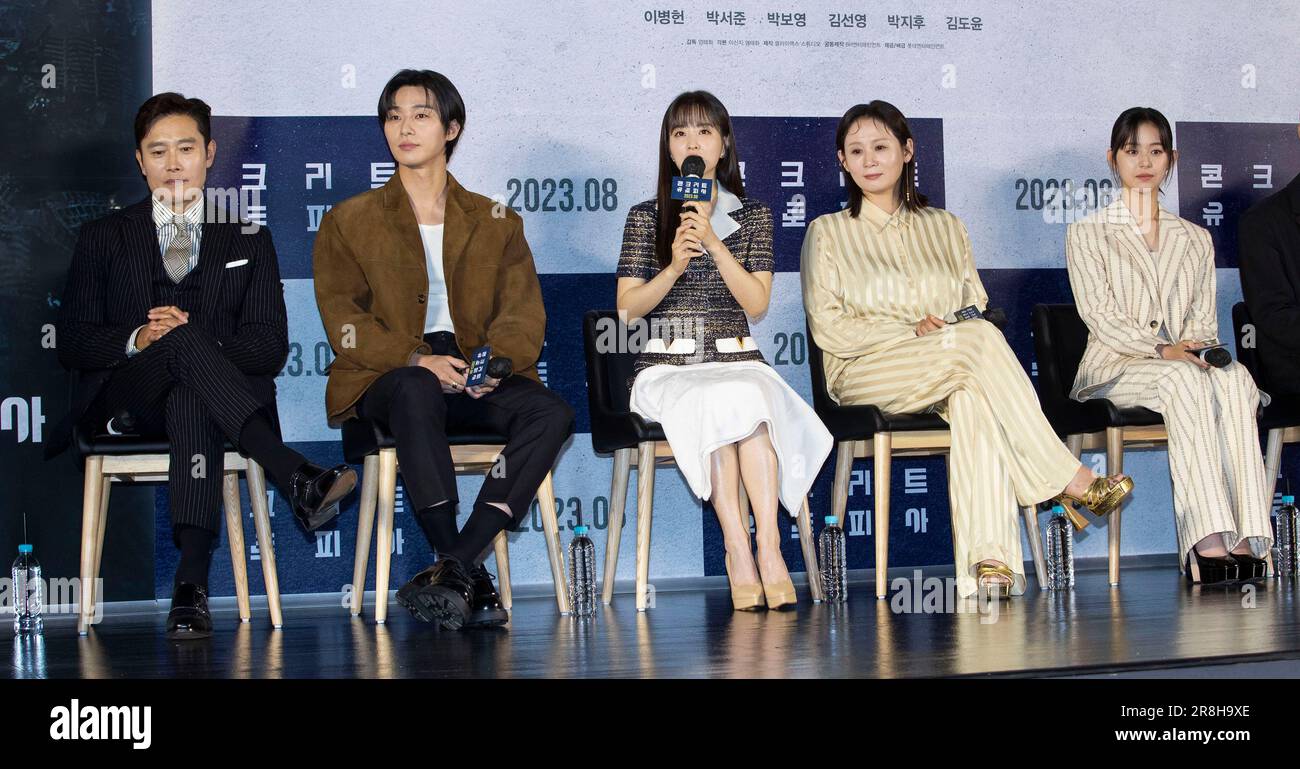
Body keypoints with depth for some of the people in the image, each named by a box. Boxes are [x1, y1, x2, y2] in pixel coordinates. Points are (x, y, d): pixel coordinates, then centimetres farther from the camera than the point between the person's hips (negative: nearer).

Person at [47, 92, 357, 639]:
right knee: (186, 340, -36)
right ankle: (299, 482, -51)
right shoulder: (104, 237, 19)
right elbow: (71, 343, 8)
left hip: (204, 395, 1)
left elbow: (271, 347, 6)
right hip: (123, 401, -1)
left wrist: (192, 338, -13)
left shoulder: (248, 240, 20)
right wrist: (138, 340, -13)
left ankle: (192, 581, -52)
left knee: (191, 398, -40)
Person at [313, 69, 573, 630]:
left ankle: (454, 568, -36)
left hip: (478, 377, 2)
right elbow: (344, 321, 1)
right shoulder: (348, 222, 15)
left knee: (550, 411, -29)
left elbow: (523, 314, 7)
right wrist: (417, 360, -17)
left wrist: (499, 360, -17)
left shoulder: (496, 224, 20)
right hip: (384, 379, -2)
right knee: (416, 391, -39)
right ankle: (470, 579, -42)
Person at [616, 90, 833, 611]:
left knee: (746, 398, -36)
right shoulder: (646, 217, 10)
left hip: (737, 362, 1)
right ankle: (761, 556, -36)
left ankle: (755, 552, -40)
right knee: (715, 402, -36)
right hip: (666, 368, -1)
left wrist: (714, 242, -10)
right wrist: (674, 266, -12)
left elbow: (757, 304, 1)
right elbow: (627, 309, 4)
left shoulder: (752, 216, 12)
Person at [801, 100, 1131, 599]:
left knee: (974, 395, -37)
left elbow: (977, 307, 17)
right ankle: (1068, 481, -33)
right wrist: (914, 330, -11)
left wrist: (966, 327, -8)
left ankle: (988, 559, -49)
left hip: (956, 370, 3)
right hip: (865, 372, -3)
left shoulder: (945, 227, 22)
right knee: (979, 339, -32)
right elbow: (828, 328, 0)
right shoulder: (828, 232, 11)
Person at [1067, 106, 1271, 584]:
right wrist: (1162, 350, -17)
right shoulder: (1087, 235, 10)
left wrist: (1196, 348, -9)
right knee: (1184, 379, -39)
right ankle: (1210, 542, -51)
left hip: (1186, 364, 3)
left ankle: (1244, 539, -46)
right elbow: (1100, 316, -3)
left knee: (1234, 379, -34)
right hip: (1115, 368, -3)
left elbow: (1204, 318, 15)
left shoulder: (1195, 239, 23)